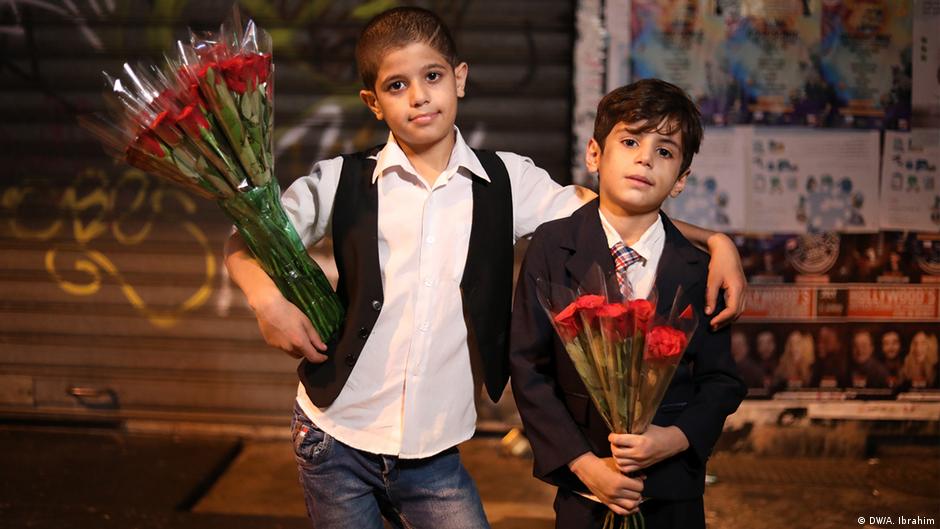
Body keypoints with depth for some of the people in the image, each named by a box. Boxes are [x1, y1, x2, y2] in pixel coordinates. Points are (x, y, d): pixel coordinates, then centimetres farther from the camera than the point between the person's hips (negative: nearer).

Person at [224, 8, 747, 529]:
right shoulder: (343, 182, -2)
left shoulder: (507, 181, 2)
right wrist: (268, 298, -18)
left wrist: (715, 239, -7)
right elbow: (248, 241, 2)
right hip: (336, 437, 0)